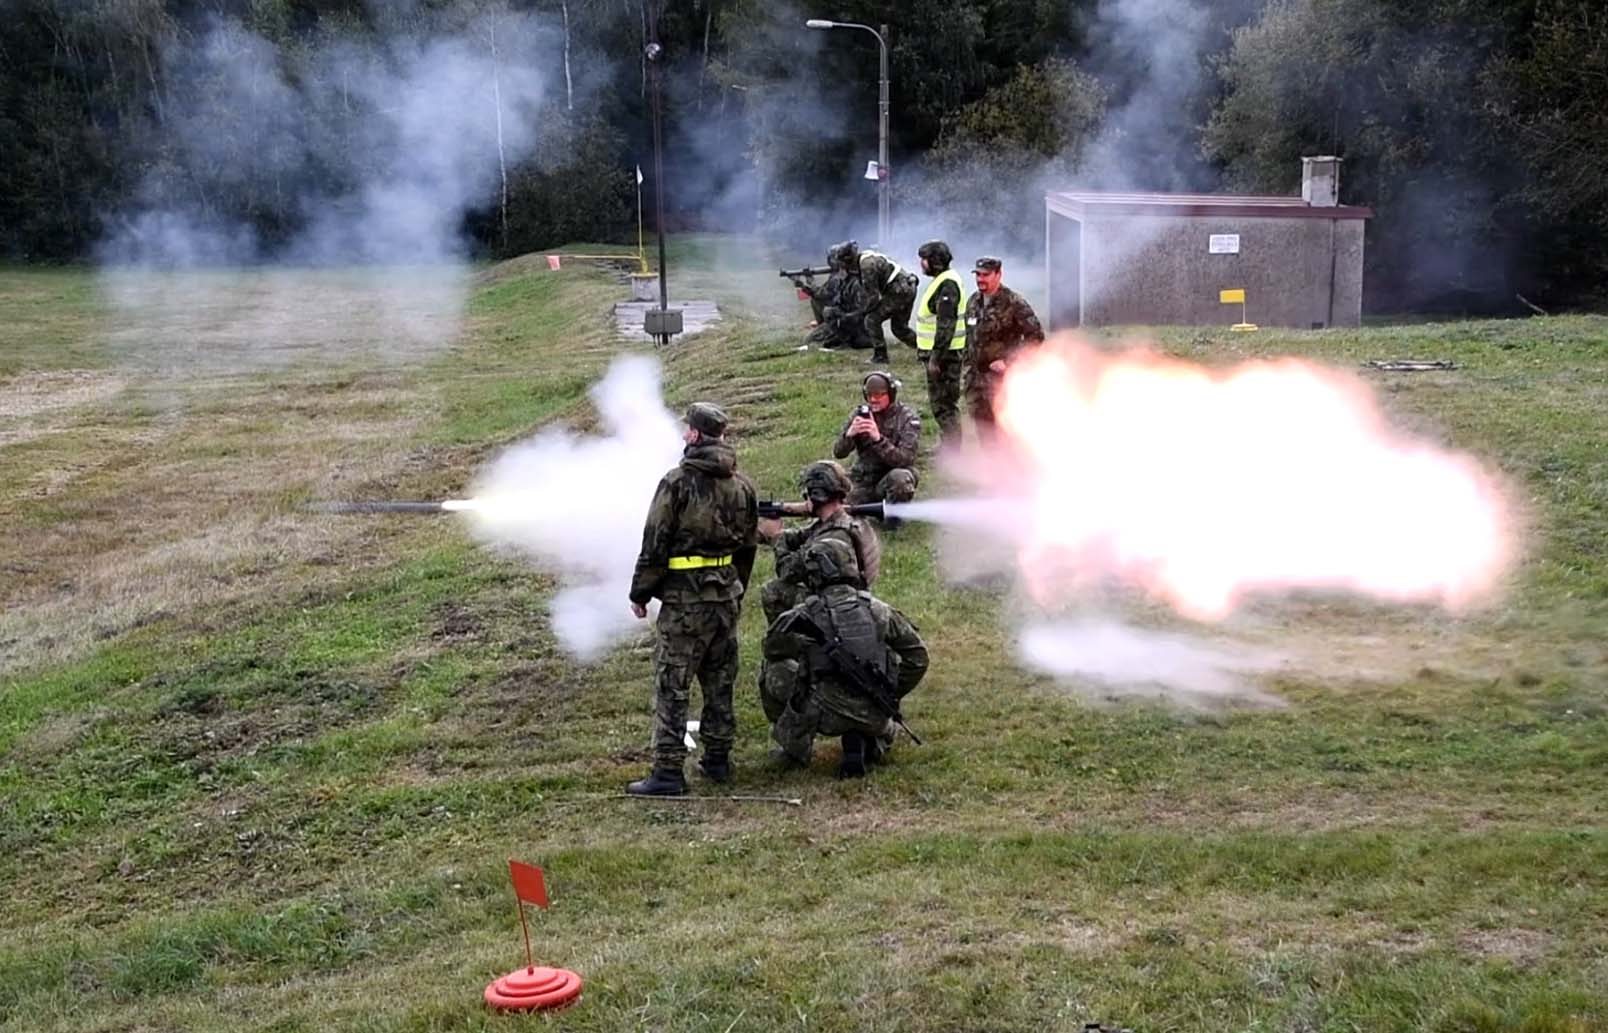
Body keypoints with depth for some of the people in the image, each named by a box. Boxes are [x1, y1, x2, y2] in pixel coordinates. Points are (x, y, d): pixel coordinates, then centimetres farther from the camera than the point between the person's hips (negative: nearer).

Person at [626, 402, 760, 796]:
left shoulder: (677, 482, -12)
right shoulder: (743, 486, 7)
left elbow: (655, 544, -11)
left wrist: (640, 592, -1)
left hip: (684, 597, -6)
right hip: (727, 594, 6)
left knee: (671, 683, -3)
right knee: (720, 680, 16)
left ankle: (668, 770, -5)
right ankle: (717, 758, 23)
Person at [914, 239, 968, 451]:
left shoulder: (947, 285, -19)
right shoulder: (942, 281, 15)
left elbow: (946, 324, -24)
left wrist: (935, 357, -25)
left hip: (944, 354, -10)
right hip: (940, 353, 10)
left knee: (943, 402, -6)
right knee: (940, 400, 17)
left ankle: (951, 449, -2)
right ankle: (946, 444, 25)